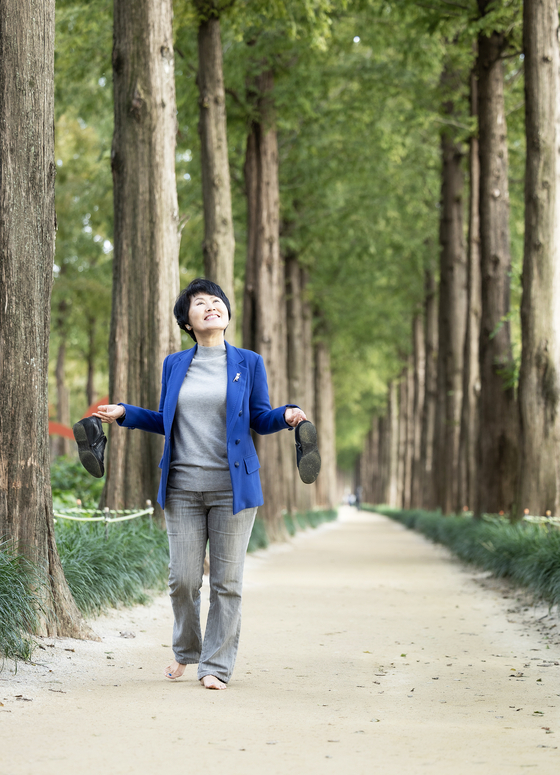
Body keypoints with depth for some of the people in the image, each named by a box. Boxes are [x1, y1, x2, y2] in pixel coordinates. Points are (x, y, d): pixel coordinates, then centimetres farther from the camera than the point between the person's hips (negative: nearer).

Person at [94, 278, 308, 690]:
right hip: (183, 486, 2)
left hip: (233, 486, -1)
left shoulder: (249, 363, 6)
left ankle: (217, 665, 10)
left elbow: (260, 419, 7)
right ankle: (186, 651, 26)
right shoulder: (174, 364, 11)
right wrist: (124, 413, 7)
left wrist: (287, 415, -13)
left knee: (226, 580, 0)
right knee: (183, 578, 1)